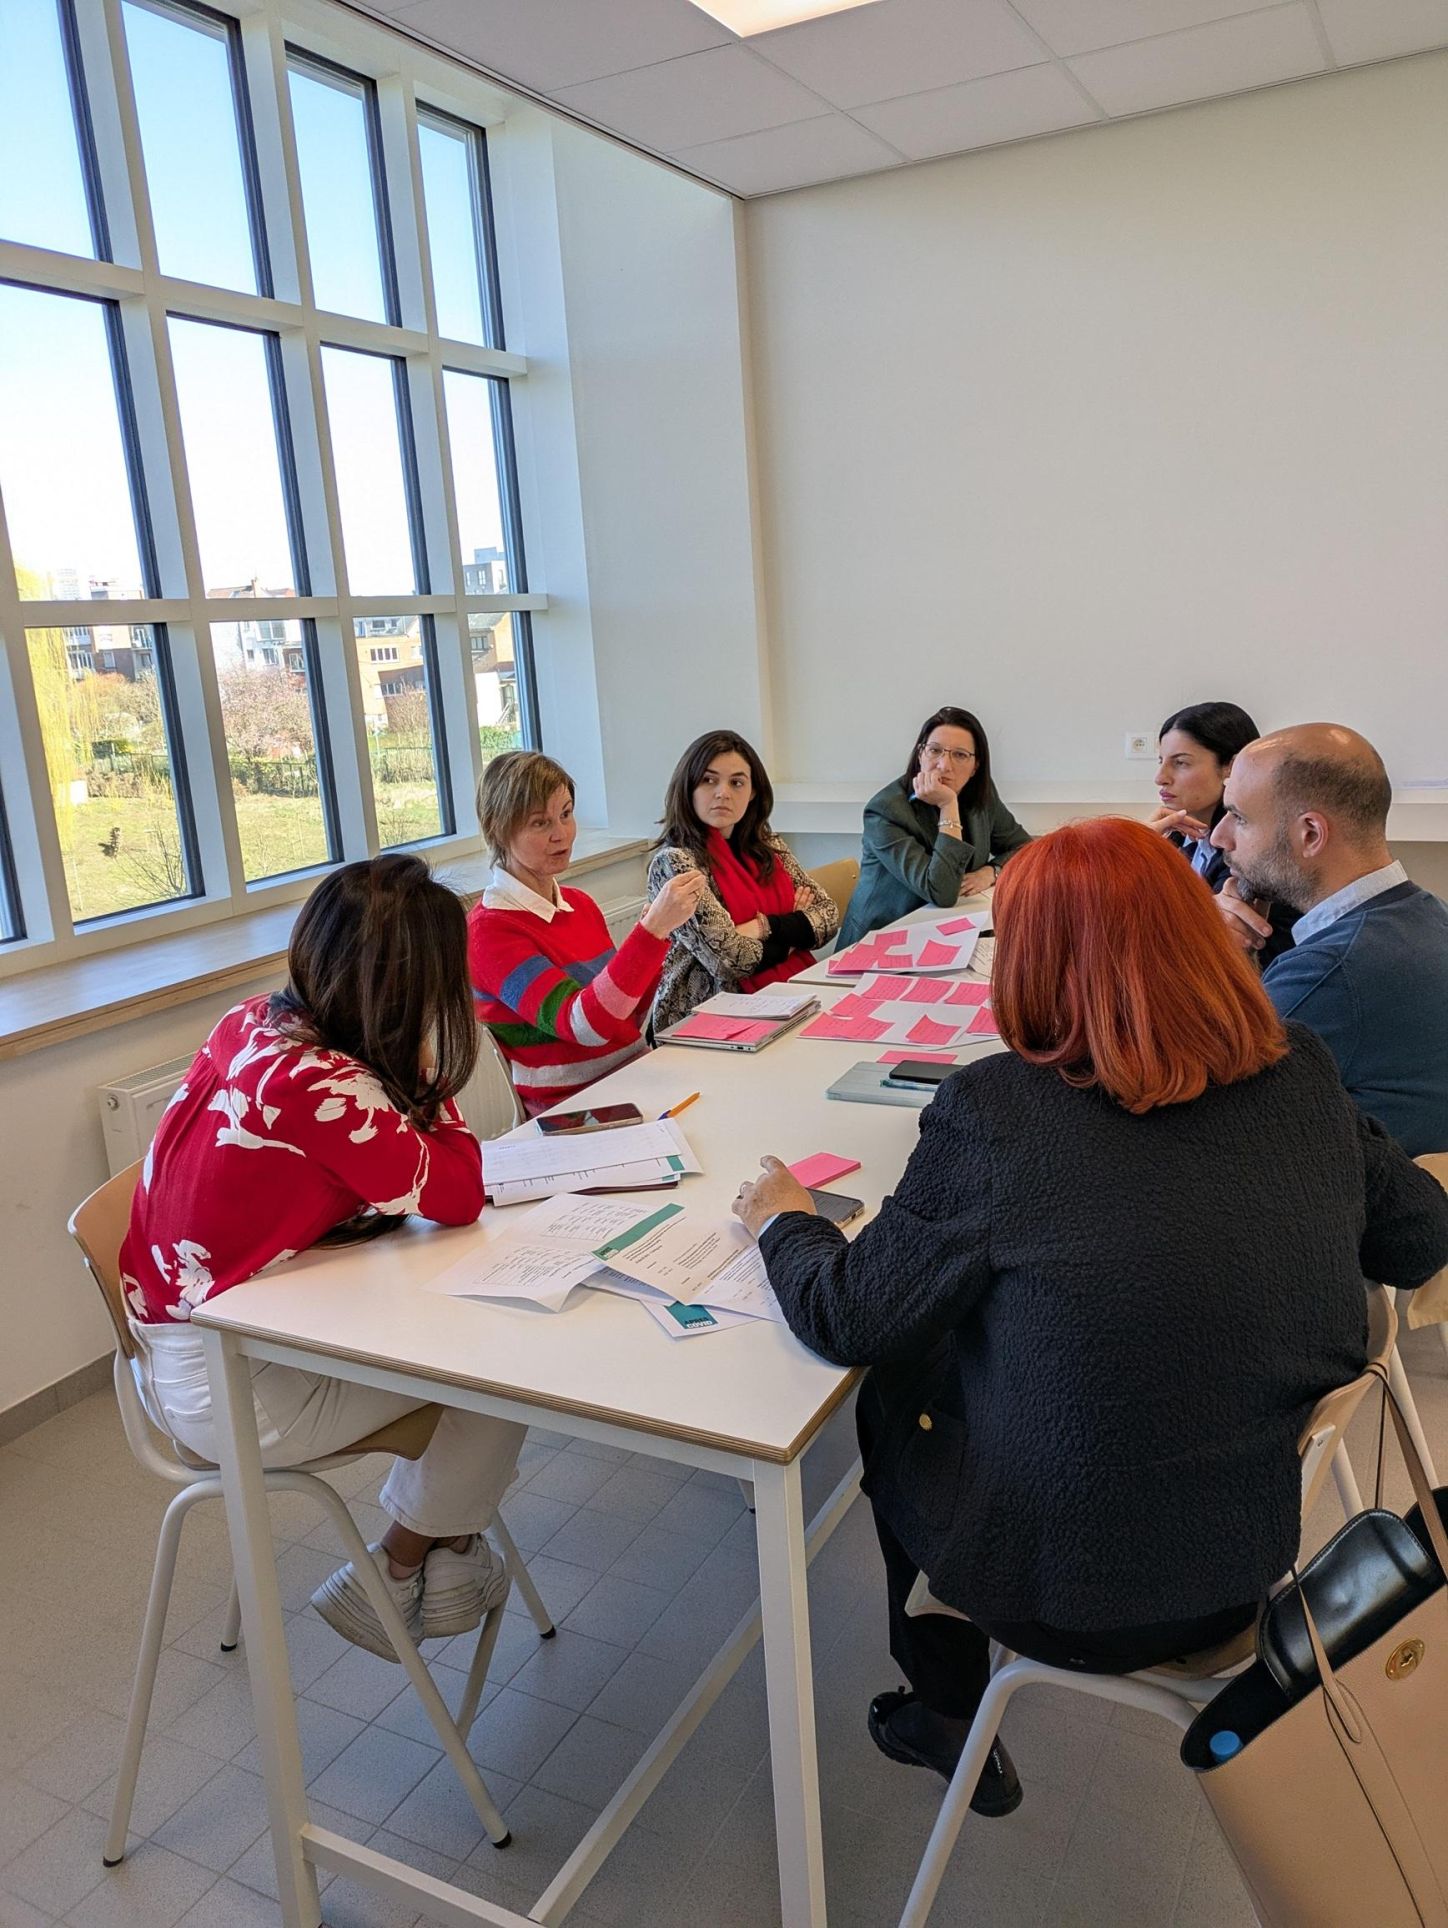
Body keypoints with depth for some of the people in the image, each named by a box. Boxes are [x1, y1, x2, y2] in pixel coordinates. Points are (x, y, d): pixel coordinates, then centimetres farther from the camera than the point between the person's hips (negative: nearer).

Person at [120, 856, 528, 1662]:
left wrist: (411, 1080, -10)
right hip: (233, 1397, -8)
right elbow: (456, 1195, -20)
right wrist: (429, 1074, -14)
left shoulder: (252, 1024, -6)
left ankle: (439, 1536, 25)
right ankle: (396, 1575, 22)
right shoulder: (319, 1085, -31)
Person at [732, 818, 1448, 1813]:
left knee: (894, 1396, 23)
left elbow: (849, 1320, -16)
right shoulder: (1304, 1075, -11)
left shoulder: (999, 1110, -26)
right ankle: (947, 1720, 46)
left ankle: (948, 1712, 43)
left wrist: (784, 1220, 3)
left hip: (1067, 1594, -5)